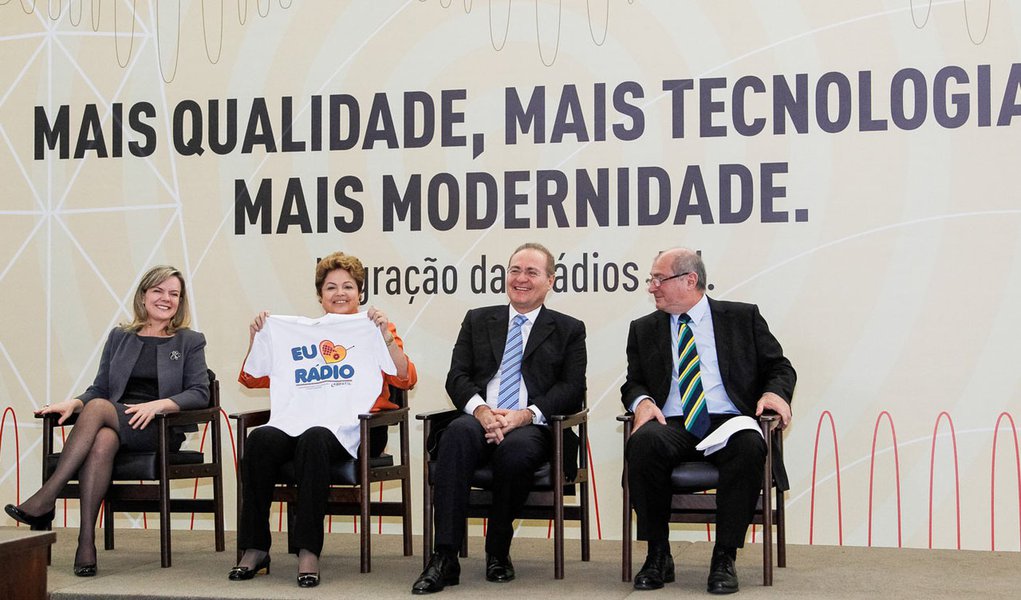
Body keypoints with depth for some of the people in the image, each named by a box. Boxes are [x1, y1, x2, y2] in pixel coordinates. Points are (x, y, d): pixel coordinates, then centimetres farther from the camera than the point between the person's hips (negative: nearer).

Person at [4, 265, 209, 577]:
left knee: (98, 408, -32)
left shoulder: (190, 342, 12)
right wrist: (73, 402, -6)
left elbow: (199, 393, 0)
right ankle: (86, 542, -41)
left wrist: (158, 404, -16)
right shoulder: (119, 337, 21)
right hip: (113, 426, 3)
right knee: (102, 442, -36)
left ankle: (46, 498, -33)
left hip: (160, 430, -3)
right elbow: (99, 388, 16)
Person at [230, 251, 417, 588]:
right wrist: (255, 337, 12)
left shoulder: (374, 329, 17)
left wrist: (386, 335, -6)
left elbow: (407, 380, 3)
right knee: (259, 439, -31)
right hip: (295, 422, 3)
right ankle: (254, 548, -24)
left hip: (349, 429, -3)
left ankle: (308, 551, -36)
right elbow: (250, 379, 27)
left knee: (313, 439, -38)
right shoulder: (295, 331, 24)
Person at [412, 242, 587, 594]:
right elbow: (457, 377, 10)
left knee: (516, 448, -38)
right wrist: (481, 410, -12)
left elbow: (572, 390, 3)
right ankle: (444, 558, -36)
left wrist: (526, 414, -14)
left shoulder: (569, 330, 16)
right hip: (480, 421, 2)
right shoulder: (477, 321, 21)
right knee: (458, 432, -35)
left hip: (531, 428, -1)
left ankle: (498, 552, -14)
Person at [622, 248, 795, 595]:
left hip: (729, 423, -1)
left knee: (750, 445, -37)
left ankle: (724, 558, -24)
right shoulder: (643, 329, 19)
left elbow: (779, 367, 13)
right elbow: (633, 383, 17)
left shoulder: (743, 318, 14)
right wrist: (642, 401, -7)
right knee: (644, 441, -34)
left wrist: (775, 393, -9)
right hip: (673, 426, 1)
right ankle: (658, 555, -19)